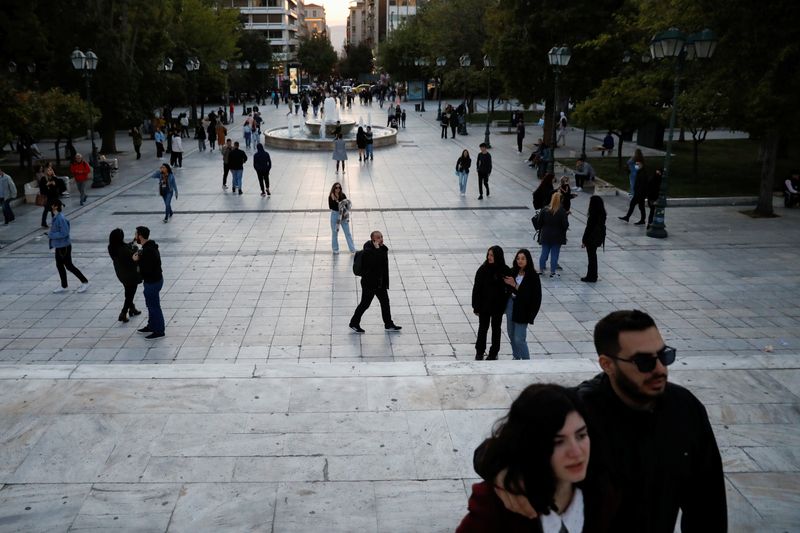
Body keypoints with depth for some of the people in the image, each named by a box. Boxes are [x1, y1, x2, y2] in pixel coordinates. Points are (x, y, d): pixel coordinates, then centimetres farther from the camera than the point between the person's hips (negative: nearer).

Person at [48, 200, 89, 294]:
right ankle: (63, 287, 27)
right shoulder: (55, 217, 5)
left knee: (69, 266, 0)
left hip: (64, 246, -10)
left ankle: (85, 282, 10)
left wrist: (51, 235, -20)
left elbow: (64, 233, -27)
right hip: (59, 246, 10)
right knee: (59, 265, 16)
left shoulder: (60, 218, -24)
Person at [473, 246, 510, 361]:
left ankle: (493, 353, 27)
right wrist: (476, 306, -8)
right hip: (484, 306, -1)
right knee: (482, 328, 11)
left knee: (496, 329, 13)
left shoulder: (505, 271, -8)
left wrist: (505, 305, -7)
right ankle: (479, 352, 26)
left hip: (498, 306, 1)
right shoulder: (483, 269, -10)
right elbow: (476, 289, -7)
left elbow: (508, 289, -3)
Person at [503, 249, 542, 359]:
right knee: (511, 335, 17)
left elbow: (531, 295, -19)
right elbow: (507, 288, 7)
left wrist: (514, 285, -24)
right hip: (511, 305, 6)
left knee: (519, 339, -6)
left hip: (522, 309, -6)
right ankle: (516, 357, 35)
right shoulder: (513, 272, 0)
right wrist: (507, 282, -15)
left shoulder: (532, 276, -15)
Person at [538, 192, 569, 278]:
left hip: (545, 236, 3)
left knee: (544, 253, 12)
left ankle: (541, 269, 19)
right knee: (554, 254, 5)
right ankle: (553, 271, 9)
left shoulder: (545, 210, -5)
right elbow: (565, 225, -13)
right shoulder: (562, 212, -14)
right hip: (557, 236, -3)